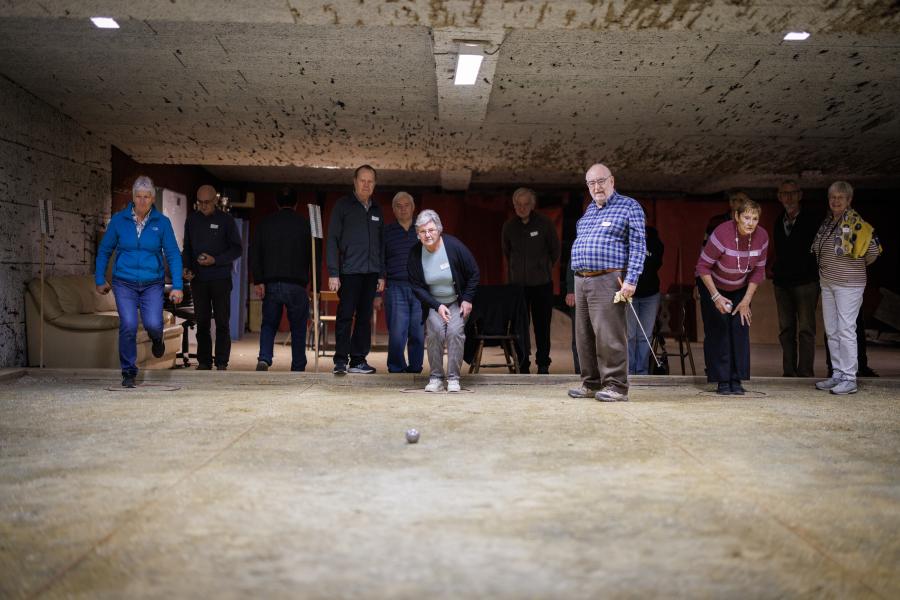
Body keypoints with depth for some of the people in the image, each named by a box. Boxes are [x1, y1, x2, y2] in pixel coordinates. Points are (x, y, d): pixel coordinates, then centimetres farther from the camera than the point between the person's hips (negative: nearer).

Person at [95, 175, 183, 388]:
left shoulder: (162, 222, -1)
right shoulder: (119, 220, 0)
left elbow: (173, 254, -1)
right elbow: (104, 250, 9)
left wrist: (177, 286, -7)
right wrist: (100, 279, 8)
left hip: (152, 284, 0)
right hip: (124, 283, 0)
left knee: (153, 324, -16)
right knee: (128, 326, -12)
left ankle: (157, 339, 23)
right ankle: (128, 372, 6)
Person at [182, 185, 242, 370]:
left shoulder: (226, 220, 0)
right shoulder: (192, 219, 10)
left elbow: (237, 249, 0)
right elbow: (187, 248, 18)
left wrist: (215, 260, -12)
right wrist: (186, 267, 1)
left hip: (220, 279, -3)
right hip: (198, 279, 3)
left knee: (222, 323, -1)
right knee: (202, 323, 4)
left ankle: (222, 363, 4)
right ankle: (204, 362, 10)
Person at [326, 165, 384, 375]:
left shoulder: (376, 210, 17)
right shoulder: (343, 205, 2)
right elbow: (332, 240, -3)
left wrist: (381, 274, 11)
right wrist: (333, 273, -11)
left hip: (371, 272, 5)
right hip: (349, 271, -5)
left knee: (365, 316, 6)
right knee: (345, 315, -6)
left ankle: (358, 360, 11)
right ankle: (341, 360, -2)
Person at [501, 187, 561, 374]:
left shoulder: (544, 224, -4)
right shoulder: (509, 226, 3)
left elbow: (555, 250, 8)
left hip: (542, 283, -2)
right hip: (517, 283, 2)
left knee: (542, 326, 1)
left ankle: (543, 364, 9)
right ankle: (522, 364, 8)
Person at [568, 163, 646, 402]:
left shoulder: (629, 206, -1)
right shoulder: (589, 210, 20)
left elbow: (638, 246, -8)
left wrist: (631, 280, -17)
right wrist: (576, 283, 17)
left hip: (607, 281, -7)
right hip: (581, 281, 7)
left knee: (609, 336, -10)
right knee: (584, 337, 10)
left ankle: (616, 386, -5)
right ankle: (591, 384, 19)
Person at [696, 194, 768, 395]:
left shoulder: (762, 237, -17)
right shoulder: (722, 234, -31)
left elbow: (759, 271, -4)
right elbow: (703, 266, -22)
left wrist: (746, 300, -7)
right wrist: (716, 297, -24)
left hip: (740, 289, 4)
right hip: (712, 286, -4)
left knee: (740, 329, -5)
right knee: (718, 331, -7)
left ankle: (736, 380, 1)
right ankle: (722, 381, -1)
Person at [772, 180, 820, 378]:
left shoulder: (810, 220, -1)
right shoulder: (779, 222, 14)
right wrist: (776, 272, 11)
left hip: (805, 282, -5)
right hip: (782, 283, 5)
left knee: (806, 330, -5)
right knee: (786, 330, 6)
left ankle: (805, 373, -4)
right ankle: (789, 373, 10)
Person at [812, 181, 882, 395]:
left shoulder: (855, 223, -12)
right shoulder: (828, 222, 9)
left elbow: (873, 250, -11)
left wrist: (860, 265, 4)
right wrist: (828, 267, 11)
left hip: (848, 284, -8)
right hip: (827, 283, 8)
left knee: (846, 330, -8)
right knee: (832, 331, 11)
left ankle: (849, 379, -3)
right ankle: (837, 375, 19)